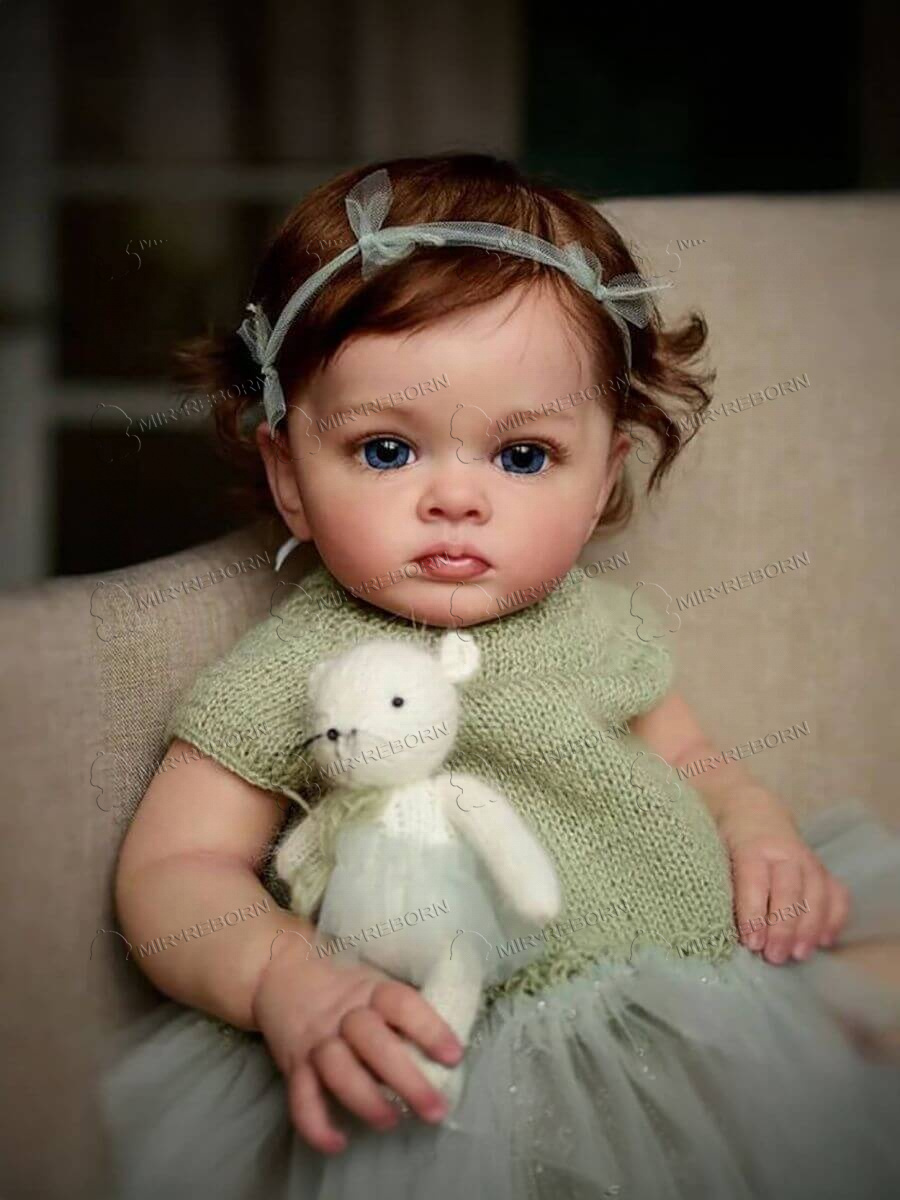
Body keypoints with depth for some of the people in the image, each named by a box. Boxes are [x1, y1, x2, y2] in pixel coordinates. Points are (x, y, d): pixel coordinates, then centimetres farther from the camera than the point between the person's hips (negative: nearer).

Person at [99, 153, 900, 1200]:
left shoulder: (602, 619, 9)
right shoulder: (291, 674, -7)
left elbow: (691, 762, 23)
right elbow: (171, 870, -6)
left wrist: (761, 828, 0)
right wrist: (286, 978, -26)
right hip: (459, 1072, -5)